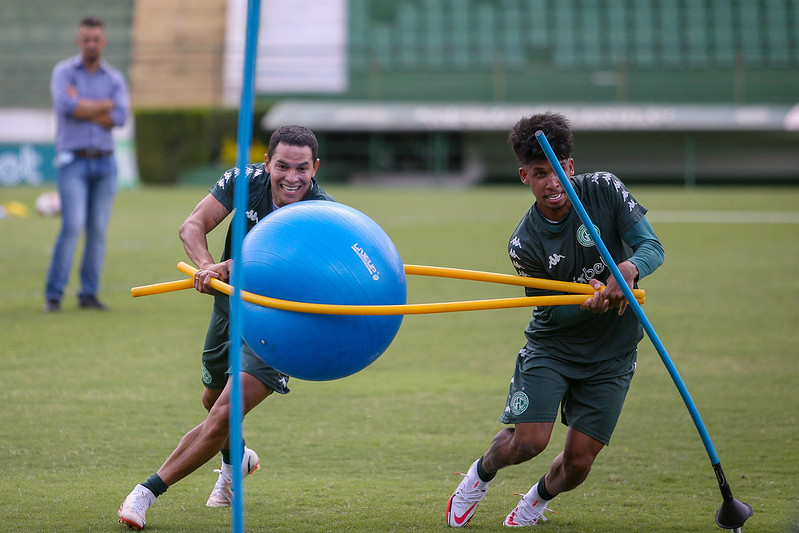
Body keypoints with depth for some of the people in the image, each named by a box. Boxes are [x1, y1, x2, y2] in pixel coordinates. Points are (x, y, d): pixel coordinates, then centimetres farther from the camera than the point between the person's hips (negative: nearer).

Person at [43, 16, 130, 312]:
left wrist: (82, 107, -8)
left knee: (98, 230, 1)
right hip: (73, 162, -3)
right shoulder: (64, 72, 3)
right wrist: (104, 105, -6)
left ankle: (89, 294, 8)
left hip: (105, 162, 3)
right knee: (73, 226, -14)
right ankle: (53, 295, -9)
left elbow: (119, 117, -6)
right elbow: (67, 106, -16)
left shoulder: (115, 79, 11)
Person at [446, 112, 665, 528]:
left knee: (578, 462, -2)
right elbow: (553, 310, -10)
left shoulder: (604, 190, -11)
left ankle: (538, 499, 34)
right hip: (552, 345, -1)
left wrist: (629, 268, -35)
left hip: (612, 352, 1)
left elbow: (652, 247, -12)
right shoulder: (524, 242, -15)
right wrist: (588, 304, -32)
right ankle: (482, 473, 20)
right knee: (528, 440, -16)